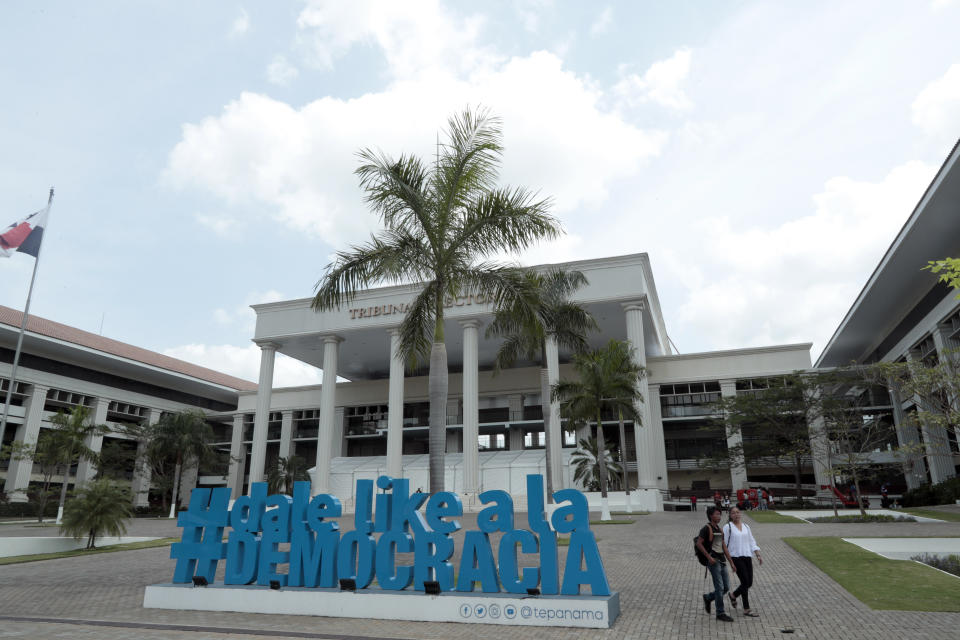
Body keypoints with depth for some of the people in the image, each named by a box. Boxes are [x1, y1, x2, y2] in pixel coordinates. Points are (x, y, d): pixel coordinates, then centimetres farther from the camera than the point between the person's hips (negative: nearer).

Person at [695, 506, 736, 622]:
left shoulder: (720, 529, 16)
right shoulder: (707, 528, -9)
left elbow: (724, 547, 18)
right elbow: (699, 544, -14)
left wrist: (731, 563, 15)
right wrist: (709, 557, -17)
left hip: (722, 561, 8)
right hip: (713, 561, -8)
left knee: (726, 587, 8)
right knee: (720, 587, -5)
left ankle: (708, 598, 27)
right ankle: (720, 613, 6)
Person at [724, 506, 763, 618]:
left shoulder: (746, 526, 13)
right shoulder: (727, 527, -4)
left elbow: (752, 542, 13)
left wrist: (758, 555, 3)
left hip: (747, 557, 6)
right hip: (736, 558, -6)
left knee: (749, 583, 6)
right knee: (745, 582, -8)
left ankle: (733, 595, 33)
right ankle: (746, 610, 3)